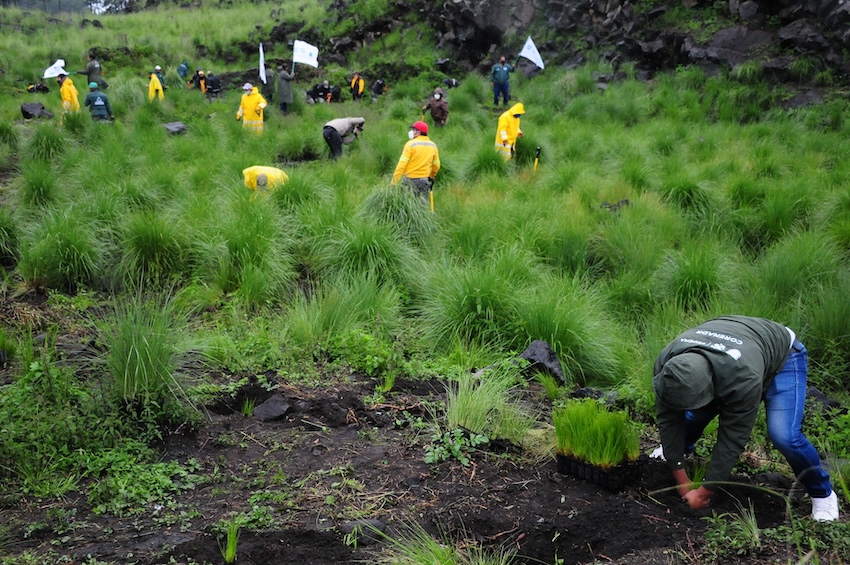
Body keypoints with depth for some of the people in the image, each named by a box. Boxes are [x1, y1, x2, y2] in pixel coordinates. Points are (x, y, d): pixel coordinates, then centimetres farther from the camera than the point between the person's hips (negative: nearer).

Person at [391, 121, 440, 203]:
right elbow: (436, 165, 13)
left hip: (411, 179, -5)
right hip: (425, 180, 5)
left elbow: (402, 164, -15)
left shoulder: (411, 144, -11)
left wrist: (393, 182, -14)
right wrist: (431, 176, 32)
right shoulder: (433, 145, 5)